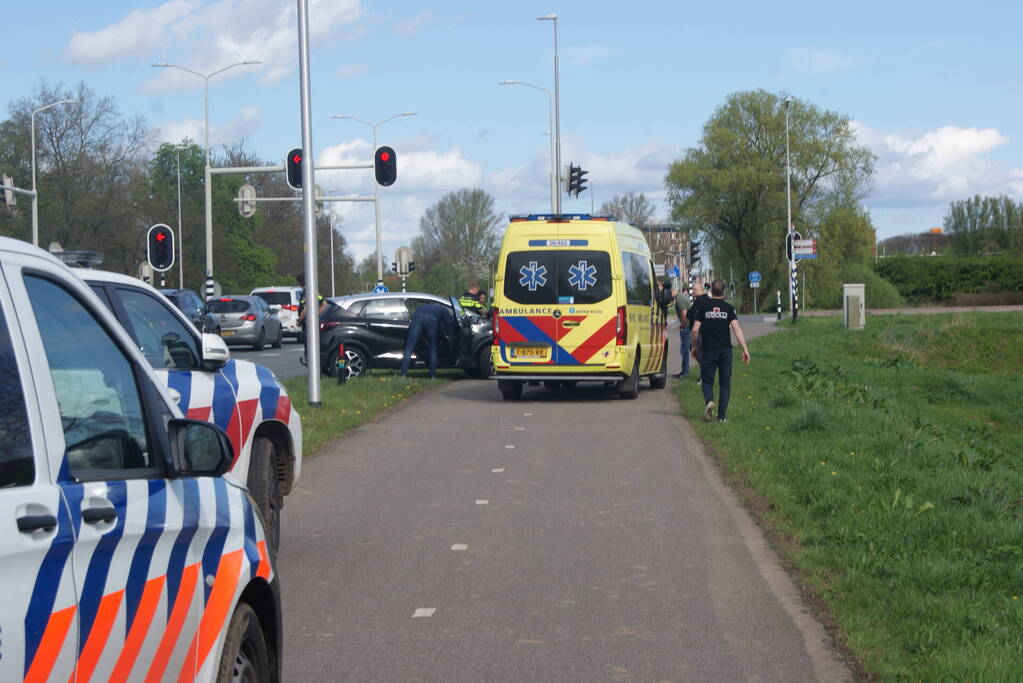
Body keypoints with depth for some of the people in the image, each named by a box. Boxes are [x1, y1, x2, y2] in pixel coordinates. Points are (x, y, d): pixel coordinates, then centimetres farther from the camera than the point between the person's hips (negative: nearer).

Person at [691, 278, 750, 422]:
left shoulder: (704, 308, 0)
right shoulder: (728, 308, 0)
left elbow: (695, 330, -2)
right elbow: (736, 329, -9)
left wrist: (694, 346, 13)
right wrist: (745, 349, -9)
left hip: (708, 350, 0)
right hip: (725, 350, 1)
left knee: (707, 381, 8)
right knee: (725, 384, 9)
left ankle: (709, 401, -23)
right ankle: (721, 416, 5)